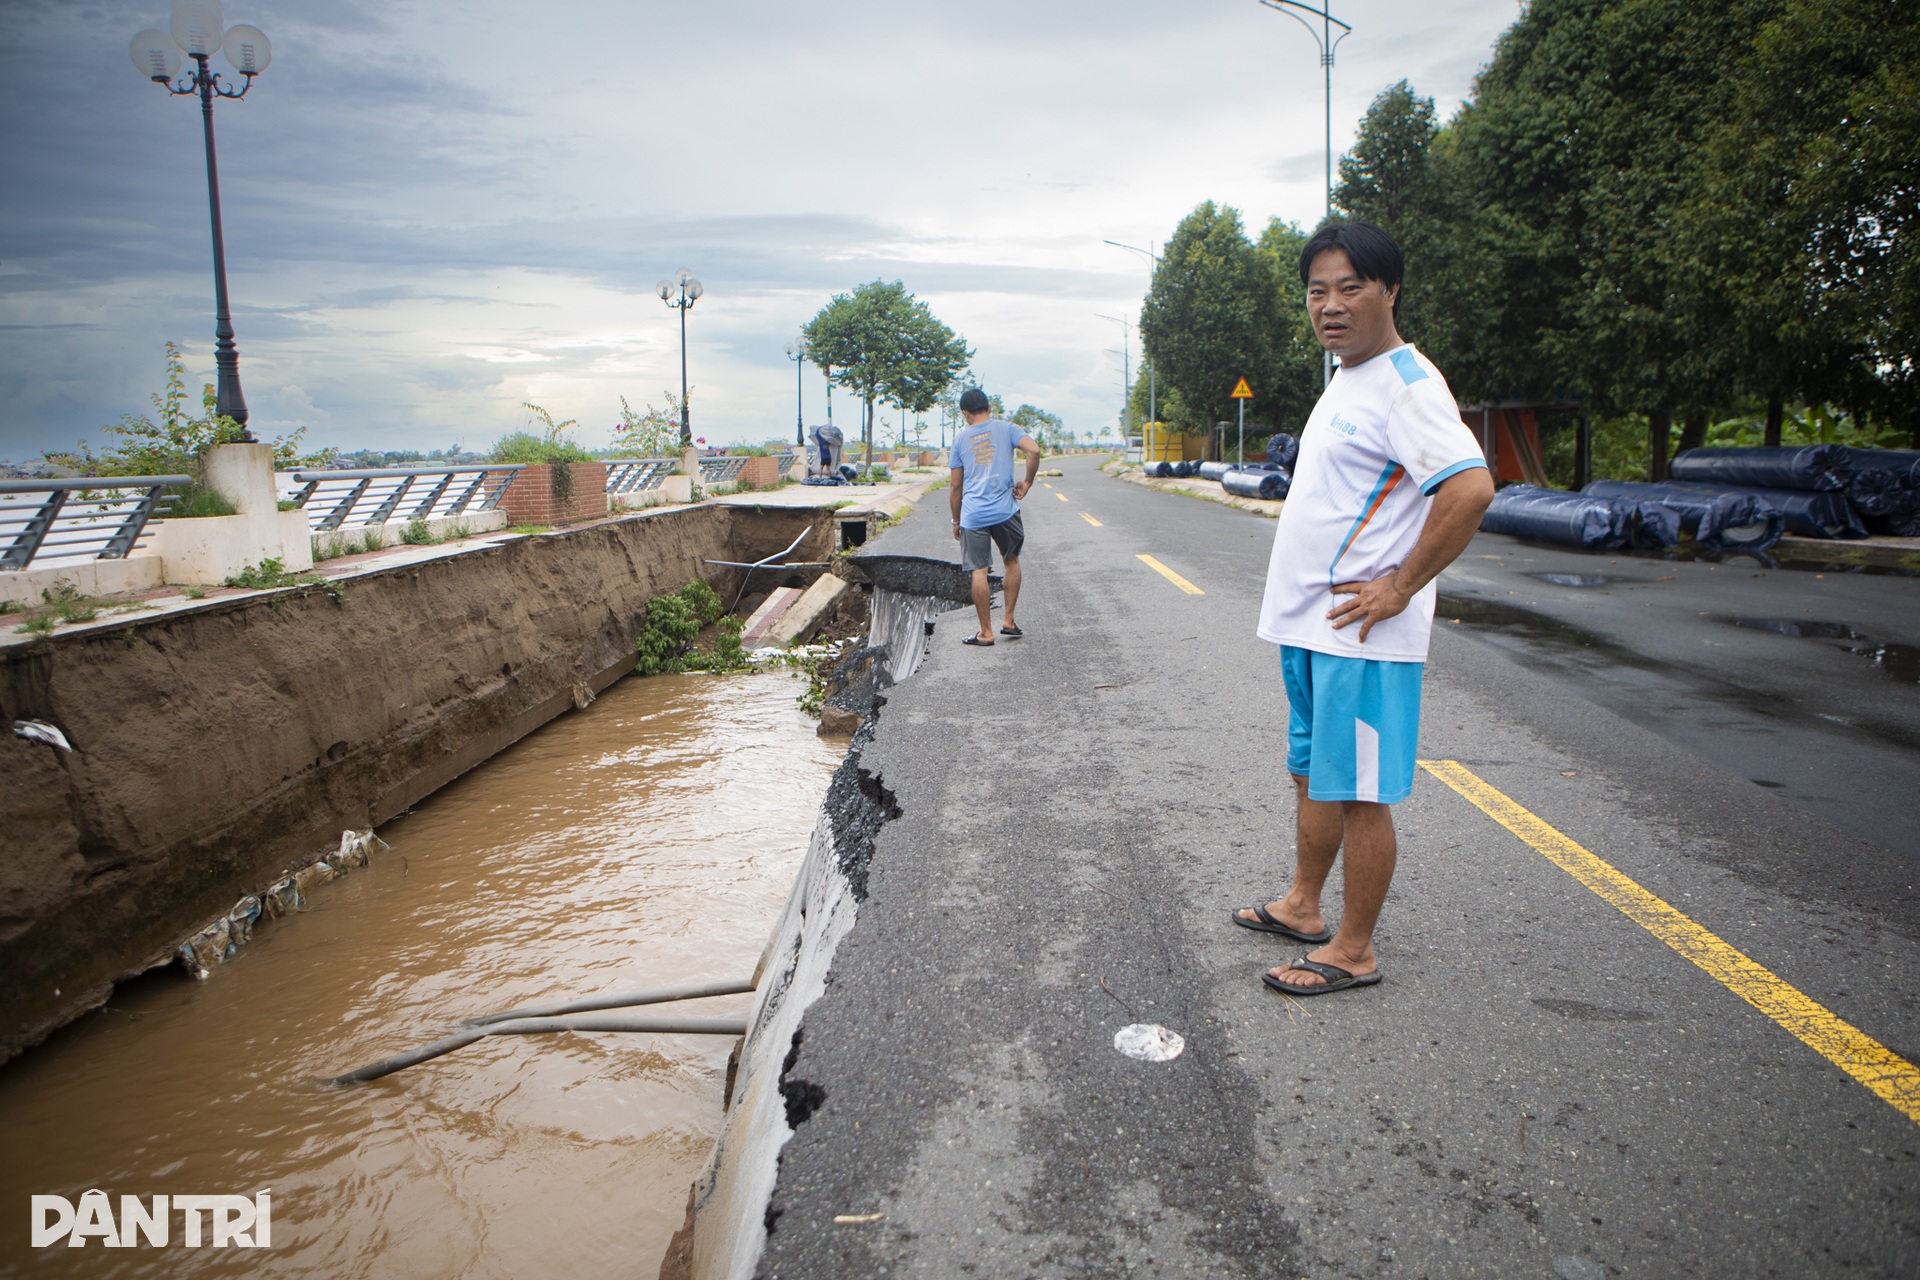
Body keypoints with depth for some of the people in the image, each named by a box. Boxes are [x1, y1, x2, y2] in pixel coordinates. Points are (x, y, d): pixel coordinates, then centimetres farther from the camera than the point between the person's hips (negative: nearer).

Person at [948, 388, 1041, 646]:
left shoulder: (960, 437, 8)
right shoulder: (1005, 429, 5)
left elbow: (955, 486, 9)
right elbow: (1033, 451, -13)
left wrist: (956, 521, 18)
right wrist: (1027, 483, 0)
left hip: (972, 515, 0)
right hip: (1004, 510, 0)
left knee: (978, 571, 3)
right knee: (1012, 560, 19)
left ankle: (986, 632, 7)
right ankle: (1008, 620, 19)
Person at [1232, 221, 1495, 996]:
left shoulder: (1404, 384, -15)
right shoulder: (1344, 379, 16)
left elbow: (1471, 488, -28)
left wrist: (1402, 587, -21)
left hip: (1359, 635, -10)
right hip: (1306, 624, 10)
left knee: (1356, 793, 0)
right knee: (1312, 776, 19)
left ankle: (1353, 951, 13)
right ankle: (1302, 907, 35)